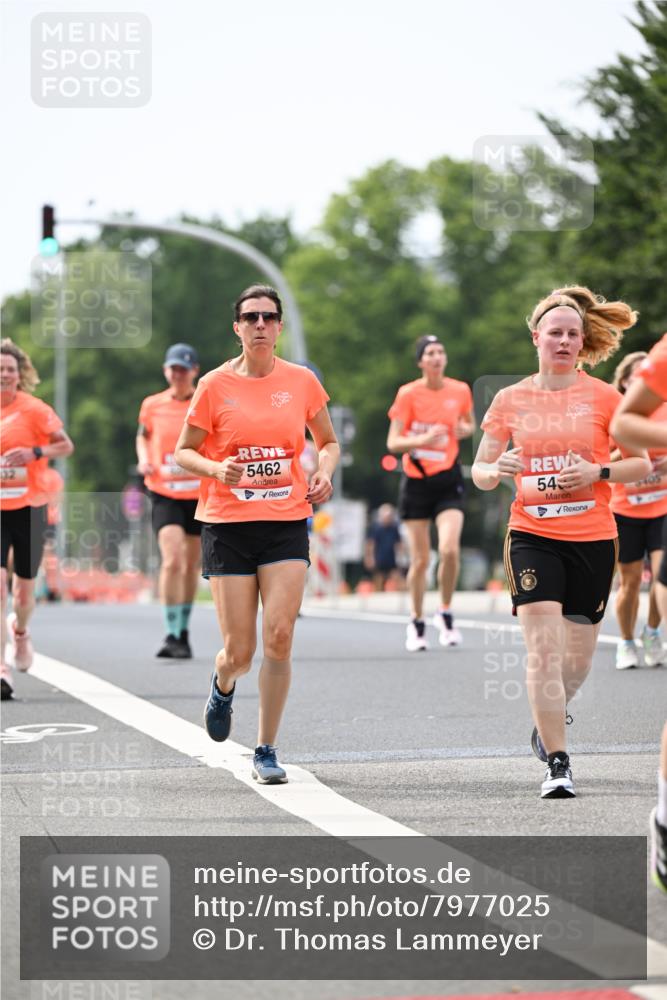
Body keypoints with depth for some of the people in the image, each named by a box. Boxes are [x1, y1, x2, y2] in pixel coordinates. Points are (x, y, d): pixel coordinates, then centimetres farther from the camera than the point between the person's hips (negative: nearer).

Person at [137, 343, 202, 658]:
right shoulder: (152, 405, 1)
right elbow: (143, 436, 18)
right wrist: (143, 460, -1)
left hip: (200, 494, 1)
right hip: (165, 494, -1)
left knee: (191, 565, 11)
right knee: (171, 560, -19)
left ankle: (184, 631, 29)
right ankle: (171, 635, -15)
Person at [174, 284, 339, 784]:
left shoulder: (301, 380, 3)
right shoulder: (215, 385, -1)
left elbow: (328, 442, 17)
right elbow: (184, 452, 6)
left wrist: (324, 473, -4)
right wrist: (216, 468, -15)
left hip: (287, 522, 1)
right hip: (228, 523, -1)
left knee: (279, 637, -11)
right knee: (240, 651, -2)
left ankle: (267, 749, 3)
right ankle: (223, 685, 37)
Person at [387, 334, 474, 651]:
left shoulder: (460, 391, 1)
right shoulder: (408, 394, -7)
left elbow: (469, 424, 20)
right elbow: (393, 442, -10)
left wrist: (464, 429, -4)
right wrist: (423, 439, -28)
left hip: (448, 480, 1)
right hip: (416, 480, -1)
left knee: (449, 549, -18)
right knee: (420, 559, 1)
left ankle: (445, 614, 4)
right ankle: (417, 623, 20)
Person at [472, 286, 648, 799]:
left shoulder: (604, 397, 1)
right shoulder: (510, 399, 5)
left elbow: (642, 463, 5)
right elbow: (480, 470, 10)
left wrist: (598, 472, -13)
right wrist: (496, 470, -13)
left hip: (593, 538, 1)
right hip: (532, 535, -1)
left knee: (578, 656, 9)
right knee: (543, 648, -14)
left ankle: (551, 717, 41)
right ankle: (558, 765, -11)